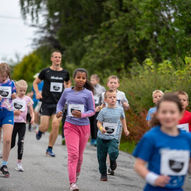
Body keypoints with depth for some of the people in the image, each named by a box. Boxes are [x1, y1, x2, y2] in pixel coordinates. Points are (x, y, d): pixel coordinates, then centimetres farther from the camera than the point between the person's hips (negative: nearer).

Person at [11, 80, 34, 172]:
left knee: (21, 142, -10)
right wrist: (14, 112, -17)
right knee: (12, 143, 3)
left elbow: (31, 111, 4)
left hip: (22, 123, 0)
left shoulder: (27, 99, 2)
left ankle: (19, 163, -3)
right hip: (13, 122, 0)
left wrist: (32, 117, -17)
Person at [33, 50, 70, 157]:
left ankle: (50, 149, 3)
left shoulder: (65, 73, 5)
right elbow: (35, 82, 11)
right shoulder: (45, 72, -1)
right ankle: (39, 131, 34)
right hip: (47, 103, -1)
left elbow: (67, 83, 26)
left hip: (59, 103, 1)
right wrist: (37, 93, -4)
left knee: (56, 125, -12)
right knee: (45, 127, -6)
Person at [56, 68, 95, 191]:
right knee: (73, 153, -12)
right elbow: (61, 103, 18)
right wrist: (59, 111, -2)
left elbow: (92, 111, -2)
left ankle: (76, 174, 40)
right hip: (70, 126, 0)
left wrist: (82, 115, -20)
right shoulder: (67, 92, 2)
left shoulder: (88, 94, -4)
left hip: (84, 126, 0)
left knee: (80, 154, 13)